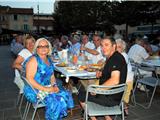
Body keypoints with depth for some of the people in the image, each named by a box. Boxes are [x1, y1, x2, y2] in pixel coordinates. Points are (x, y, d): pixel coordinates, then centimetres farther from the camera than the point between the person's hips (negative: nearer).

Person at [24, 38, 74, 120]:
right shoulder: (34, 60, -12)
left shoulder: (49, 60, 11)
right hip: (35, 90, -7)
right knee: (55, 100, -24)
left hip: (48, 87, 7)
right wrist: (45, 89, -22)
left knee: (66, 95, -11)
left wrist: (55, 85, -3)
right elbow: (29, 79, -19)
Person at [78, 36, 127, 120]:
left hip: (112, 98, -10)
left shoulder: (116, 58, -20)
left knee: (81, 95, 1)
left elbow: (115, 80, -32)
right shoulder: (111, 58, 10)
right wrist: (102, 74, 6)